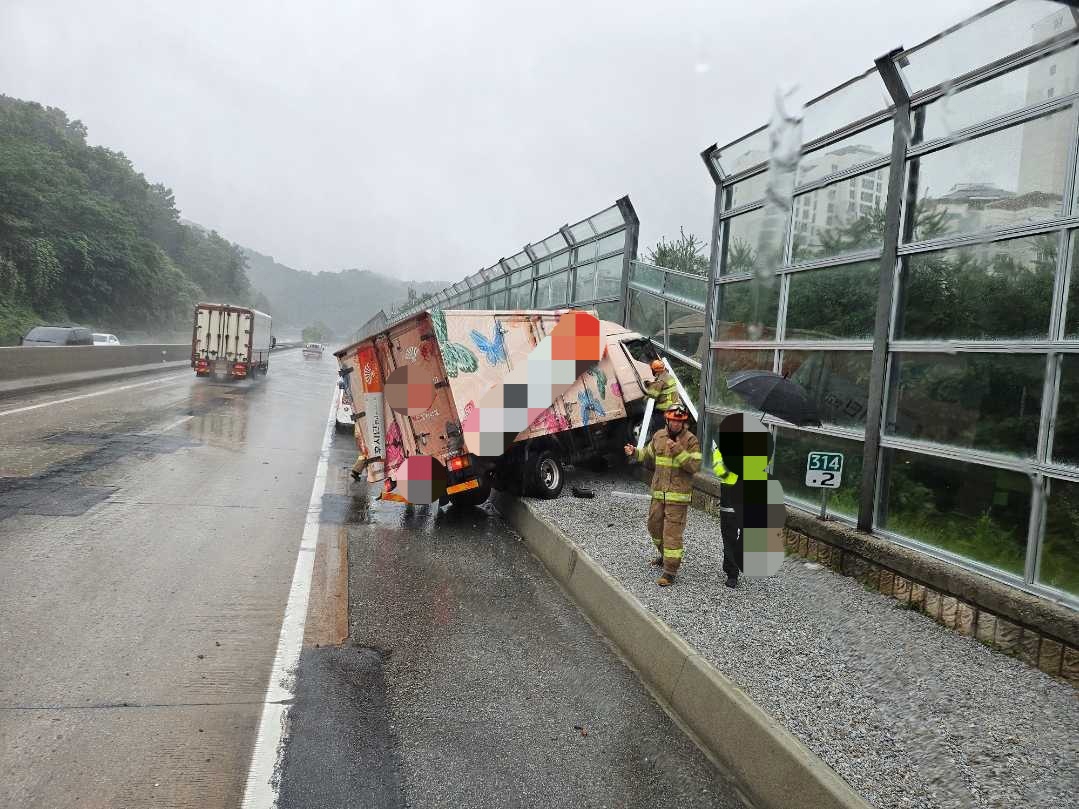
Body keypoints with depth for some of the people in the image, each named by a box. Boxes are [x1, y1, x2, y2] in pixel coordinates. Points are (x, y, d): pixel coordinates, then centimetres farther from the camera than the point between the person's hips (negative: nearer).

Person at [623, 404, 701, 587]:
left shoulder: (691, 440, -9)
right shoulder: (659, 436, 6)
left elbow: (695, 466, -17)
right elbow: (648, 456, 21)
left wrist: (678, 451, -25)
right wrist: (635, 452, 3)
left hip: (679, 496, -6)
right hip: (658, 492, 6)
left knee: (673, 533, -6)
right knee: (654, 525, 20)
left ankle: (670, 572, 0)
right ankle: (665, 555, 44)